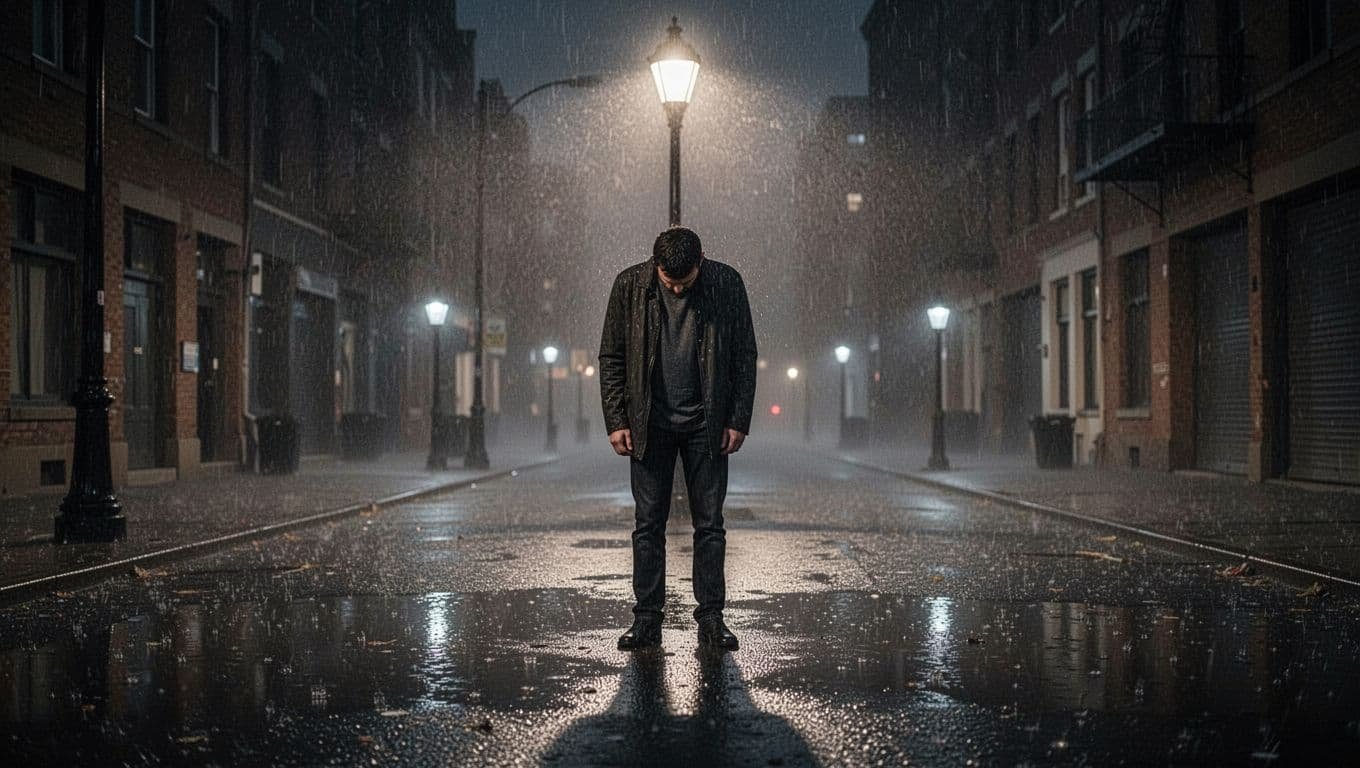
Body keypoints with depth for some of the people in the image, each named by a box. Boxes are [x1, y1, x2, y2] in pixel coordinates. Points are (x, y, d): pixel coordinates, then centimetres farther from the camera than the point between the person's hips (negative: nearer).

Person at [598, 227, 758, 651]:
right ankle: (647, 619, 10)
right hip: (649, 425, 0)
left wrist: (738, 421, -3)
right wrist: (616, 421, -4)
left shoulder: (727, 284, -5)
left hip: (706, 425, 0)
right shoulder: (630, 285, -4)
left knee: (709, 522, 3)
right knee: (648, 523, 3)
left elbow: (745, 355, 1)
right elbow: (611, 357, 2)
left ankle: (711, 617, 11)